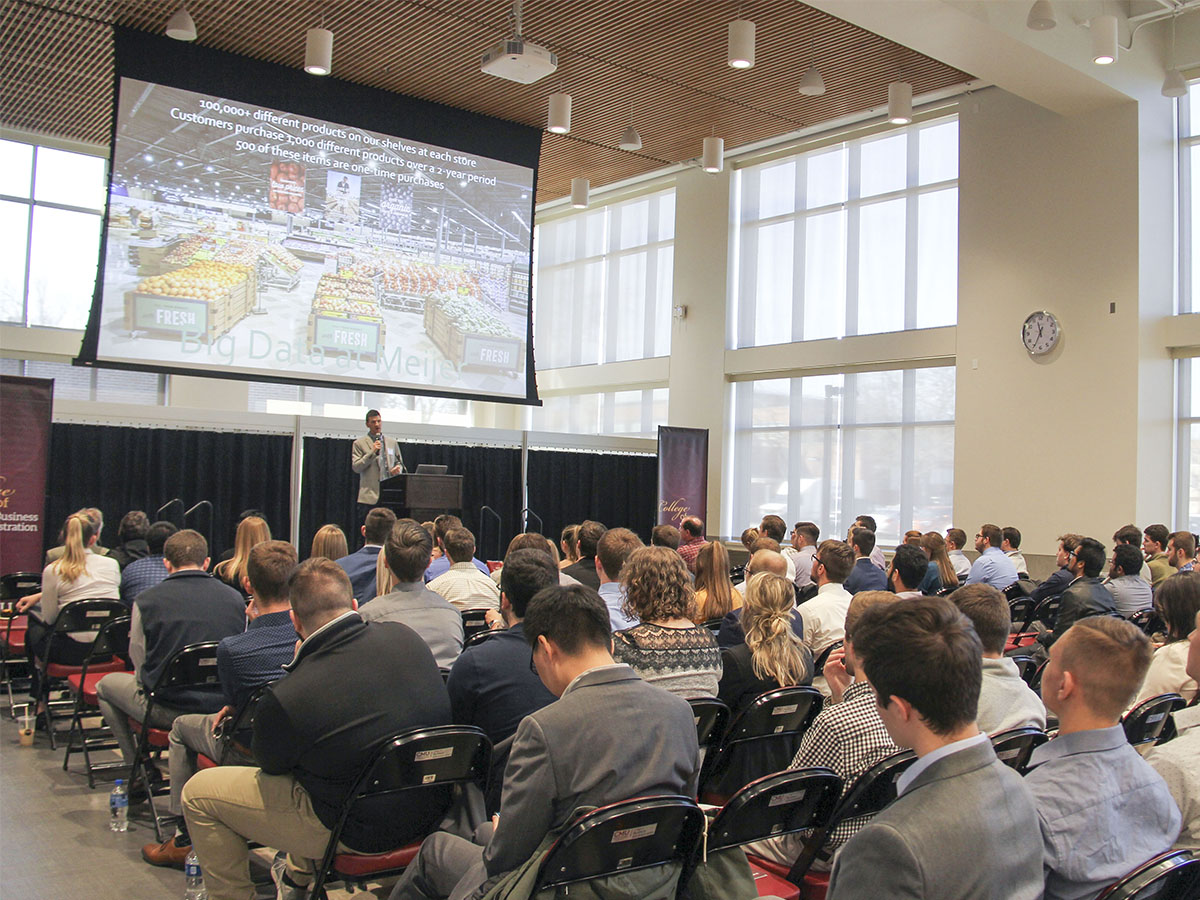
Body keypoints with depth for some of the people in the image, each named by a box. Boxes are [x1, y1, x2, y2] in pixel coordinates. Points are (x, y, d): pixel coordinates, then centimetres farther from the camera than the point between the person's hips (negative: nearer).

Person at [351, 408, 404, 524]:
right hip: (370, 496, -3)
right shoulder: (359, 443, 6)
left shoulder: (392, 442, 18)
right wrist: (372, 452, -10)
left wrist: (398, 468, 0)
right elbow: (356, 467, -2)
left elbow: (399, 462, 24)